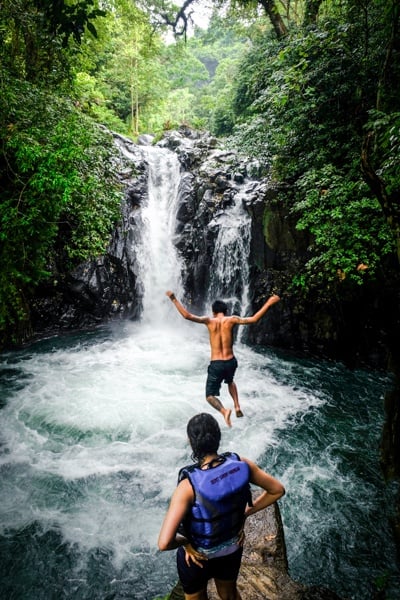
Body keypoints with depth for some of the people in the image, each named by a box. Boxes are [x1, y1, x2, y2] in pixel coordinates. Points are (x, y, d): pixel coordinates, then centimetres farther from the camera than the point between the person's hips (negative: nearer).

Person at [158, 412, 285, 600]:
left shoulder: (189, 485, -36)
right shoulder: (241, 464, -25)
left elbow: (164, 543, -39)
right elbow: (277, 490, -10)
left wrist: (185, 542, -18)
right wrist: (246, 512, -5)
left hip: (197, 554, -3)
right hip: (232, 549, 3)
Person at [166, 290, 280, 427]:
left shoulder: (209, 321, -4)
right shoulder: (231, 320, -3)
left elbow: (187, 316, -12)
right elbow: (253, 319, -7)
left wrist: (174, 299, -6)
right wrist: (269, 303, -2)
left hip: (216, 364, -2)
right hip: (230, 362, 3)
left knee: (210, 396, 11)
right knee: (230, 381, 37)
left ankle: (224, 410, -18)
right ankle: (237, 406, 24)